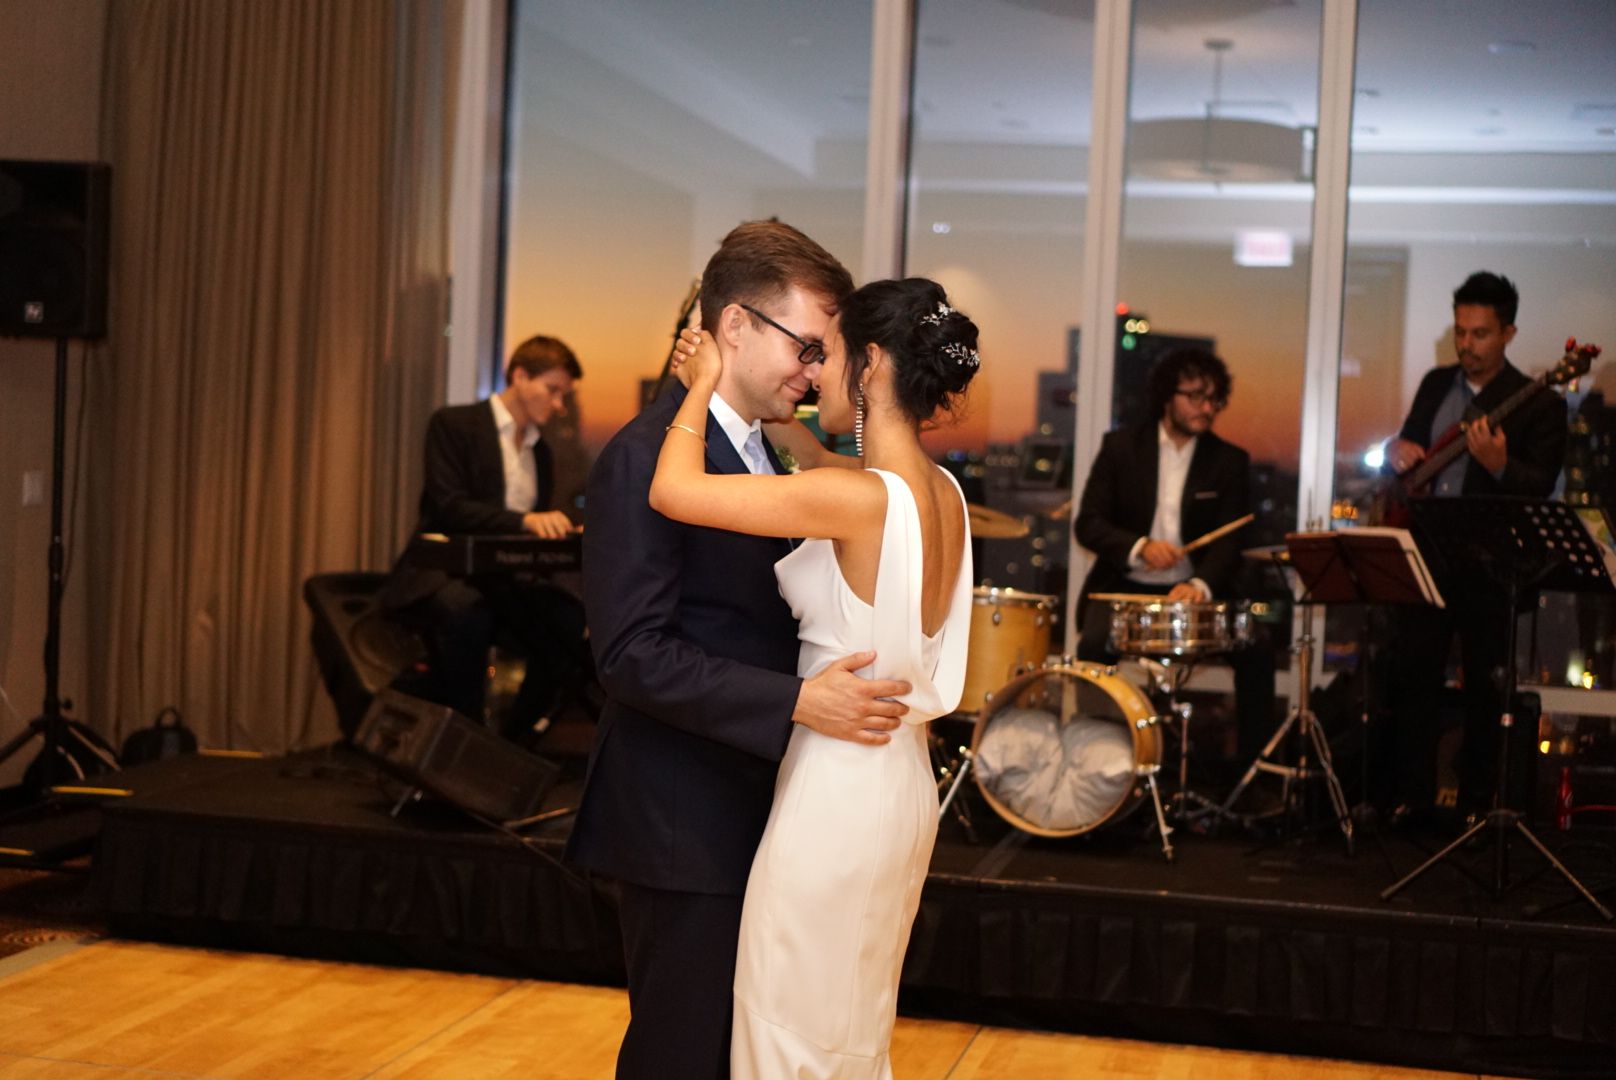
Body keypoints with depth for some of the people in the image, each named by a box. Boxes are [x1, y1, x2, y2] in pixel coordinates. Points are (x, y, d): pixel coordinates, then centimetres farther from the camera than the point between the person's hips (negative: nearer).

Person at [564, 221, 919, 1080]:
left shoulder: (758, 453, 14)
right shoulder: (647, 457, -16)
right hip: (682, 823, -9)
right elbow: (632, 652, -23)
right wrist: (796, 702, -28)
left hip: (747, 811, 9)